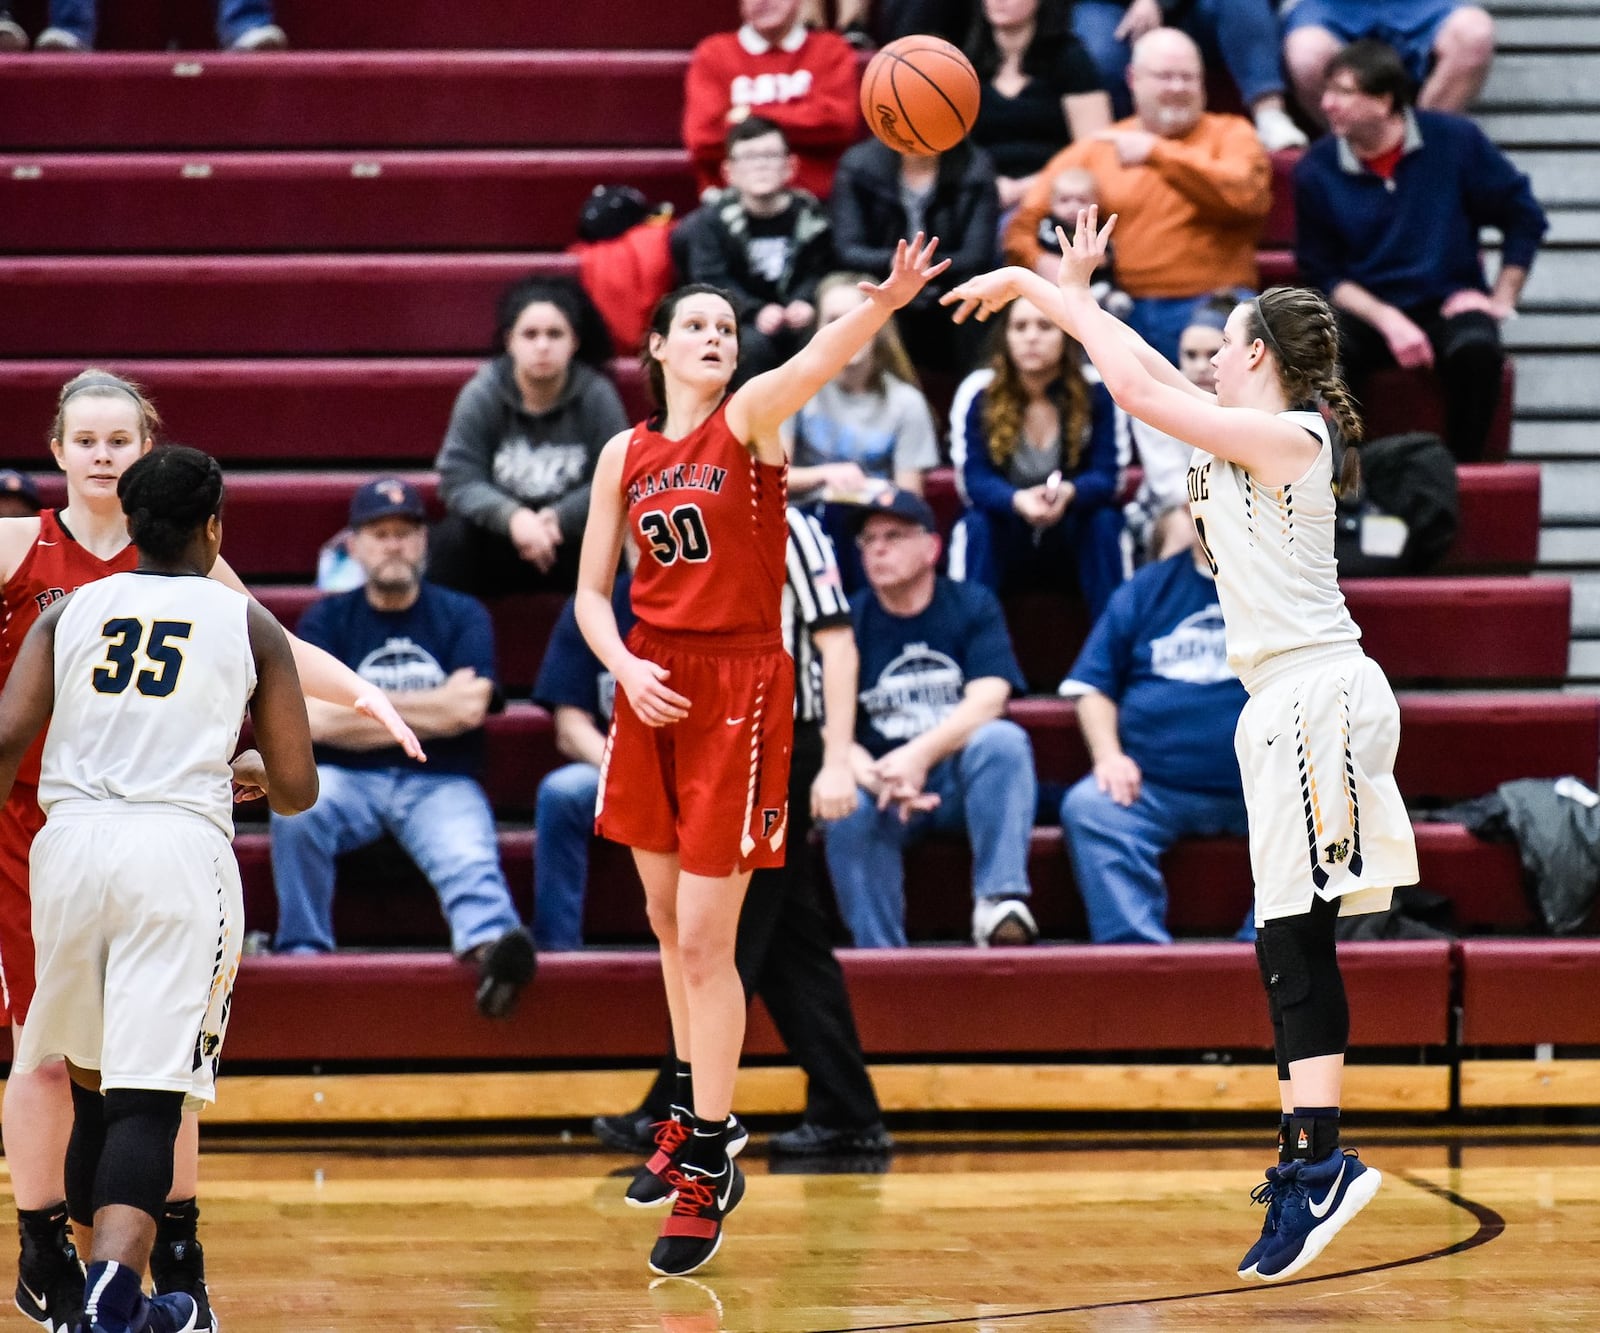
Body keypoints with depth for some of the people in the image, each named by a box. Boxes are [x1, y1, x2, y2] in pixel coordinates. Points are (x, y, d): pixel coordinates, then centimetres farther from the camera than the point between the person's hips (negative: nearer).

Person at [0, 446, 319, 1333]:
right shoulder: (248, 626, 9)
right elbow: (297, 790, 9)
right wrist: (253, 777, 31)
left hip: (71, 840, 3)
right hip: (180, 849, -3)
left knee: (93, 1088, 20)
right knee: (147, 1101, -8)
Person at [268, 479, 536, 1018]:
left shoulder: (462, 617, 11)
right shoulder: (326, 621, 10)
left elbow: (468, 709, -6)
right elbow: (316, 720, -5)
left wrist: (364, 709, -3)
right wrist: (426, 710, -6)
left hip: (441, 785, -1)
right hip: (348, 781, 1)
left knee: (470, 860, -33)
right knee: (295, 804, -32)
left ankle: (491, 944, -64)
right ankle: (303, 953, -28)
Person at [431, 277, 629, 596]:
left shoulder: (597, 395, -10)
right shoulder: (481, 395, -10)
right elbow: (459, 480, -16)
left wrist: (557, 518, -29)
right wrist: (512, 517, -35)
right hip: (497, 545, 0)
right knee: (451, 540, -30)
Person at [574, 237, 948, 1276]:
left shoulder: (751, 420, -6)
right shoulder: (626, 456, 7)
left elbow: (822, 359, -27)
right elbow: (591, 593, 11)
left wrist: (885, 303, -47)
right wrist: (626, 669, -9)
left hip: (740, 690, -5)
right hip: (652, 687, 5)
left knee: (705, 938, -7)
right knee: (669, 923, 16)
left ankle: (711, 1166, 0)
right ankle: (702, 1119, 34)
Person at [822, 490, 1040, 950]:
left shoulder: (972, 605, 3)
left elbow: (988, 700, -11)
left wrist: (921, 754, -28)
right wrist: (873, 776, -27)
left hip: (969, 780, 0)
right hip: (881, 788, 0)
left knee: (1001, 739, -31)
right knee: (849, 811, -32)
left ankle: (999, 897, -36)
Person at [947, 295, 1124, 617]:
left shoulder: (1097, 393, -9)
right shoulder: (977, 394, -9)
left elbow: (1105, 477, -14)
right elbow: (975, 480, -16)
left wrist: (1067, 493, -39)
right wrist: (1019, 501, -39)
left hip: (1075, 542, 0)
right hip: (1002, 542, 0)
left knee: (1104, 521, -28)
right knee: (977, 523, -30)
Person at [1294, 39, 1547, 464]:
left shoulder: (1454, 140, -4)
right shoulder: (1315, 171, -2)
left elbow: (1523, 218, 5)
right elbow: (1323, 272, 1)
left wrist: (1502, 299, -2)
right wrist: (1387, 321, -14)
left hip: (1450, 301, 0)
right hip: (1366, 310, 0)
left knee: (1477, 347, -35)